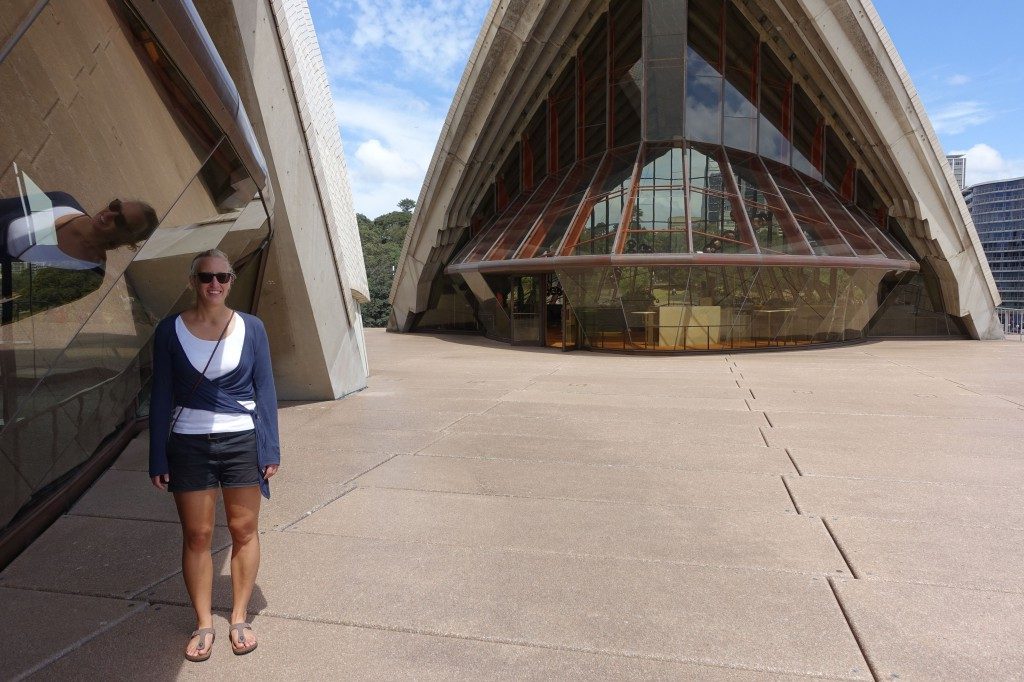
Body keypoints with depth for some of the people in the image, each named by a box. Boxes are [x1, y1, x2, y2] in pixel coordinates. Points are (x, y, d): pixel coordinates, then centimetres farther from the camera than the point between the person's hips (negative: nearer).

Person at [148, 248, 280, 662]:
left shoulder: (251, 328, -2)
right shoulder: (170, 331, -2)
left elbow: (265, 390, 1)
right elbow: (161, 397, 1)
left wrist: (270, 449, -1)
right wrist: (158, 459, 0)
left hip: (242, 441, 0)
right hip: (189, 445, 0)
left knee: (244, 530, 7)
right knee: (196, 535, 7)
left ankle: (239, 617, 24)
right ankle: (203, 623, 24)